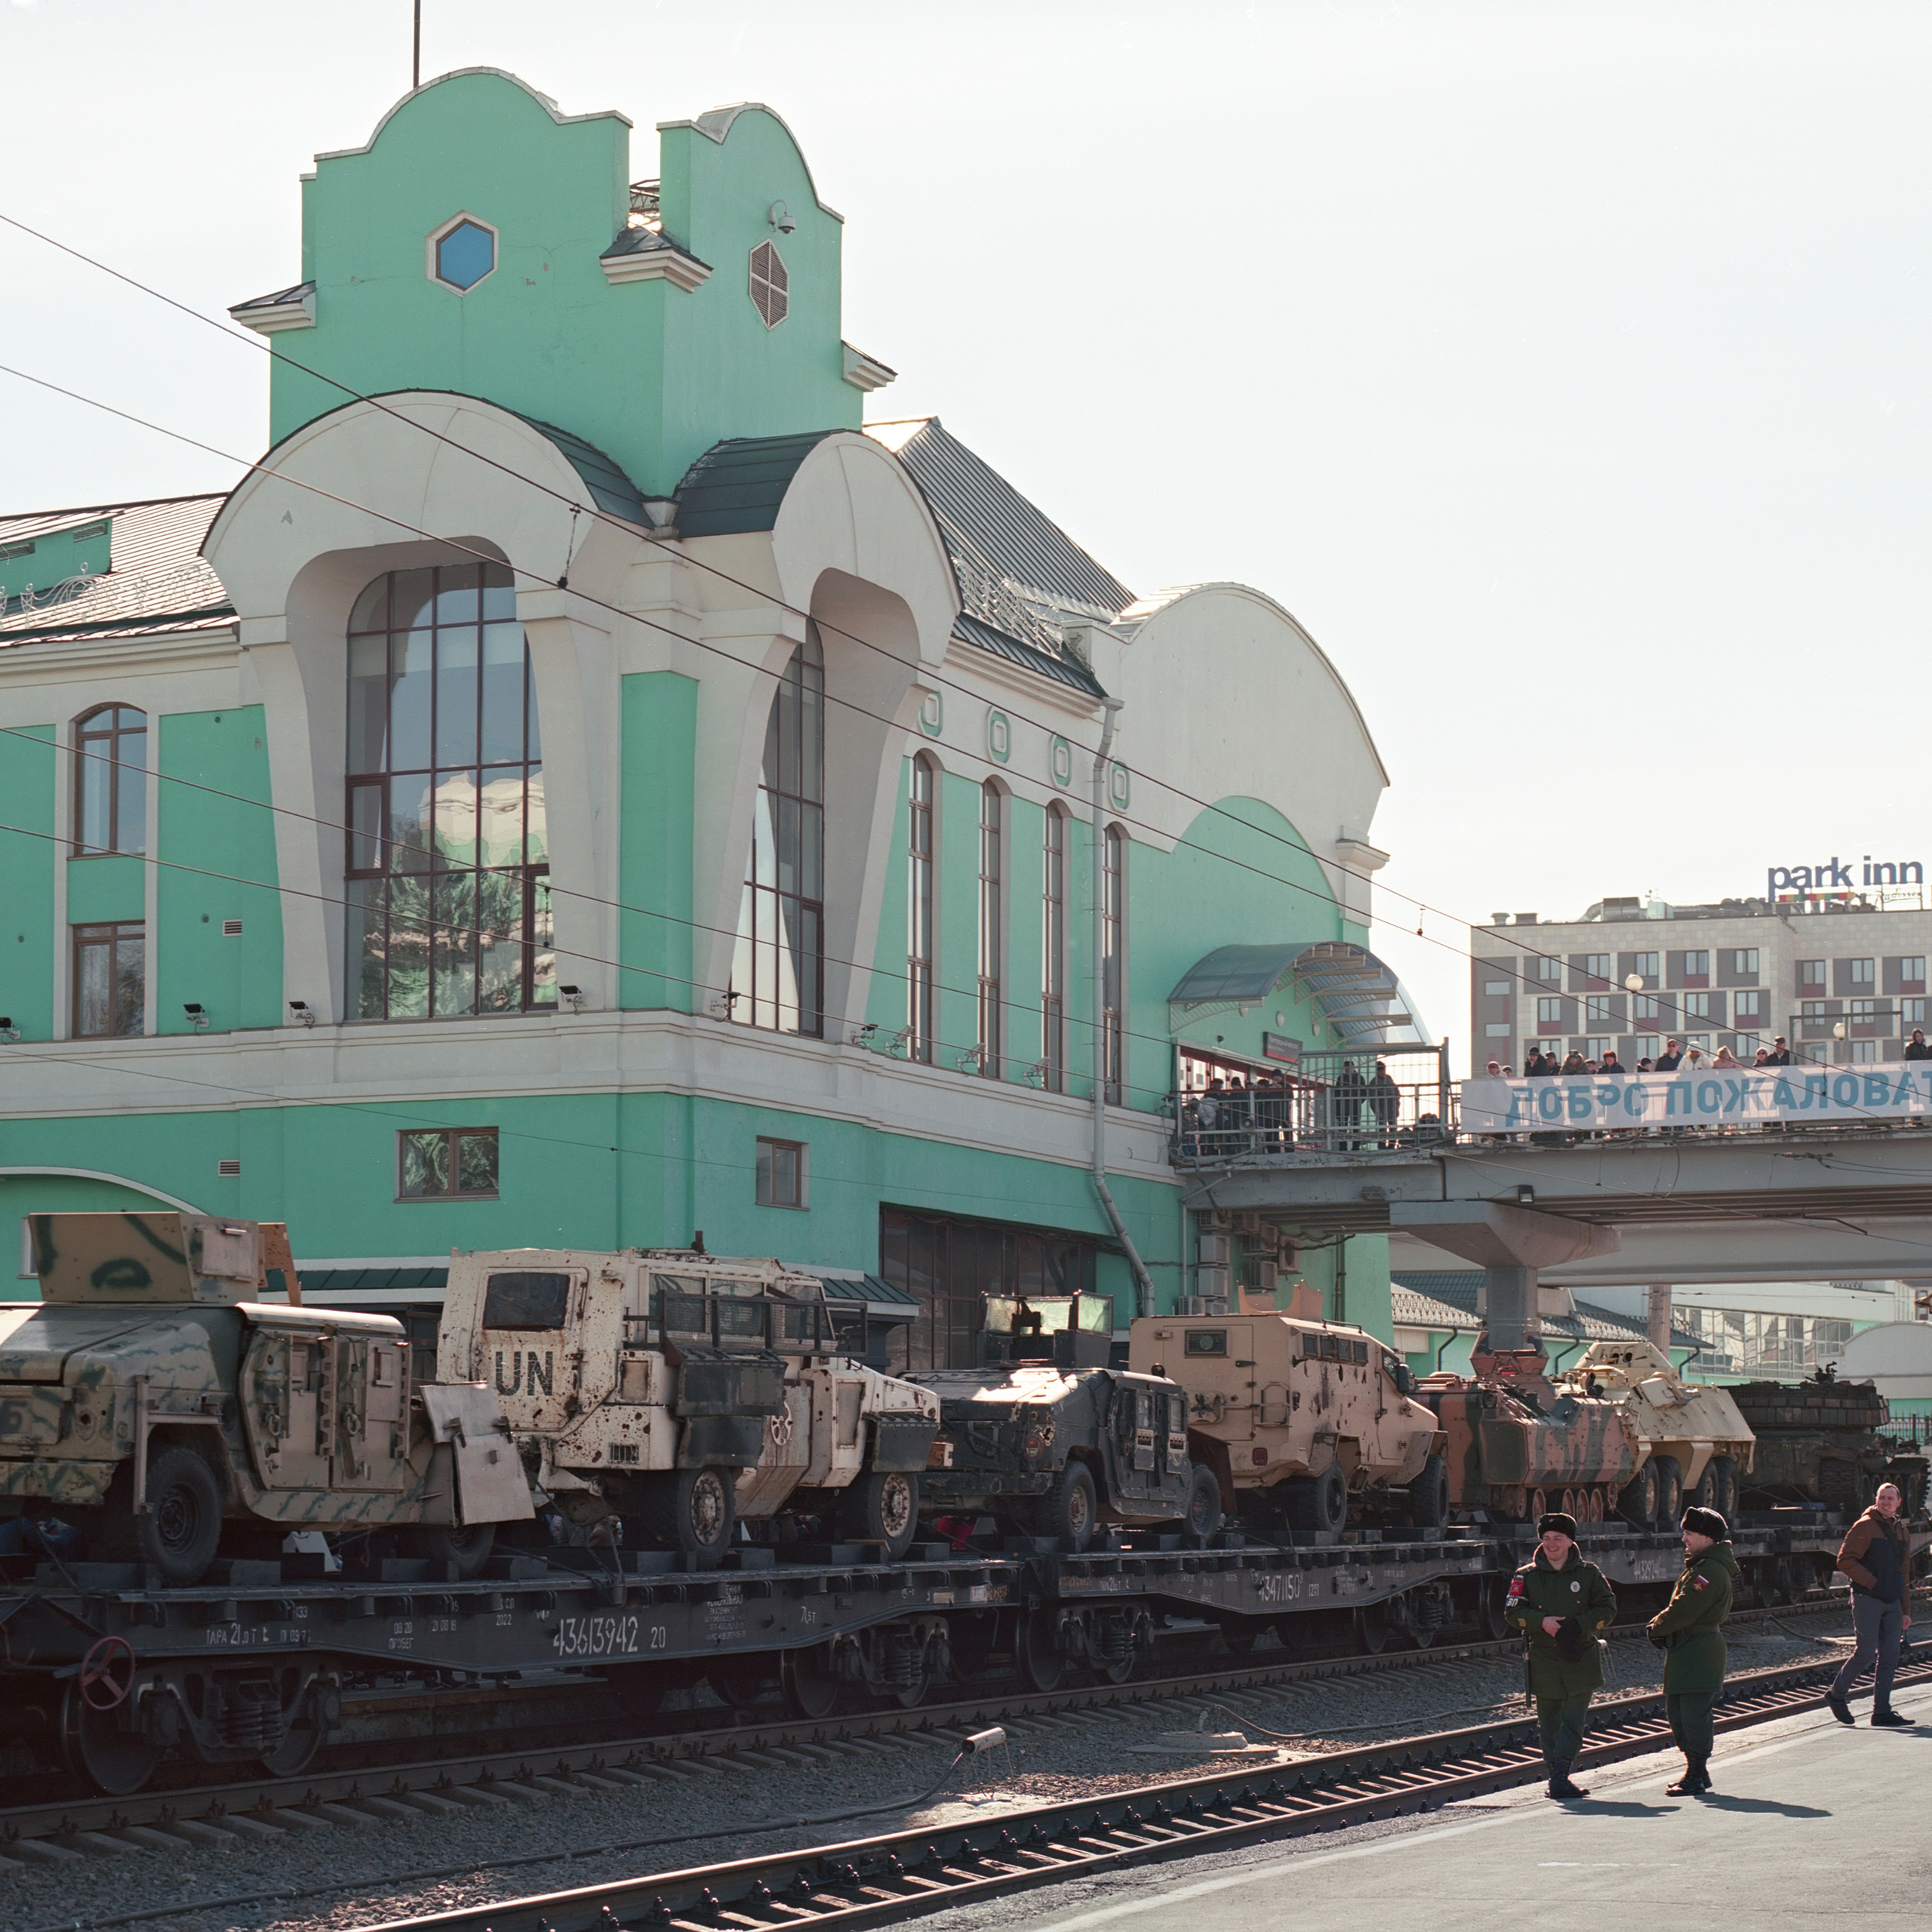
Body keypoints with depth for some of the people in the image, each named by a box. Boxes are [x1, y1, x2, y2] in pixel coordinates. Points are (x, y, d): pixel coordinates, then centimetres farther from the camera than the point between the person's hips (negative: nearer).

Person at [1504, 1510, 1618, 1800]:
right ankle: (1558, 1778, 13)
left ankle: (1559, 1779, -11)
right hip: (1543, 1663, 1)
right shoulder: (1527, 1576, 5)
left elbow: (1608, 1607, 4)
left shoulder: (1589, 1574, 5)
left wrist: (1580, 1625, -12)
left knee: (1573, 1722, -9)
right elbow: (1512, 1613, 2)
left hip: (1581, 1661, -1)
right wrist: (1542, 1622, -16)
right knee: (1549, 1724, 5)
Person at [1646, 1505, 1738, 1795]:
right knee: (1675, 1711, 13)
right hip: (1686, 1650, 11)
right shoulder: (1700, 1566, 18)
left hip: (1699, 1651, -11)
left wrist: (1655, 1628, -6)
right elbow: (1681, 1606, 21)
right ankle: (1696, 1772, 21)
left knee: (1693, 1713, -9)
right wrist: (1660, 1627, 4)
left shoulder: (1710, 1571, -17)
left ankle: (1696, 1777, -5)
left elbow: (1683, 1610, -21)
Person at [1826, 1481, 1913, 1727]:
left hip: (1892, 1603, 7)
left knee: (1889, 1658, 3)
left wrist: (1905, 1610, 18)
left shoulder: (1900, 1531, 16)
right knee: (1866, 1654, -9)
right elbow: (1845, 1561, -12)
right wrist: (1872, 1583, -16)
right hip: (1867, 1599, -7)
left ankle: (1882, 1711, 7)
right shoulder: (1865, 1526, -6)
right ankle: (1837, 1695, 10)